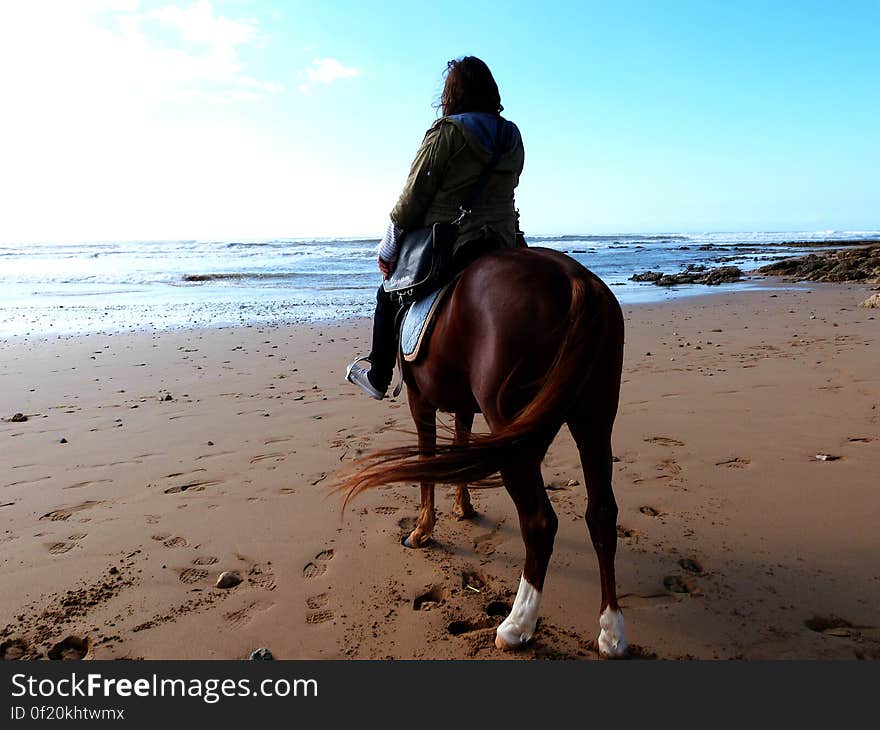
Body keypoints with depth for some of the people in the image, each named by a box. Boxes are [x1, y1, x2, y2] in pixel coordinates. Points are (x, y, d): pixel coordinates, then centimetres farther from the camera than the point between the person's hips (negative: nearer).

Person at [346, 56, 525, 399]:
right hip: (503, 246, 6)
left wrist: (387, 250, 3)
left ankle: (377, 377, 28)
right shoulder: (513, 137, 9)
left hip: (447, 247, -6)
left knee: (388, 297, 18)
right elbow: (504, 189, 14)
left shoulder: (446, 132, -10)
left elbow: (412, 199, -9)